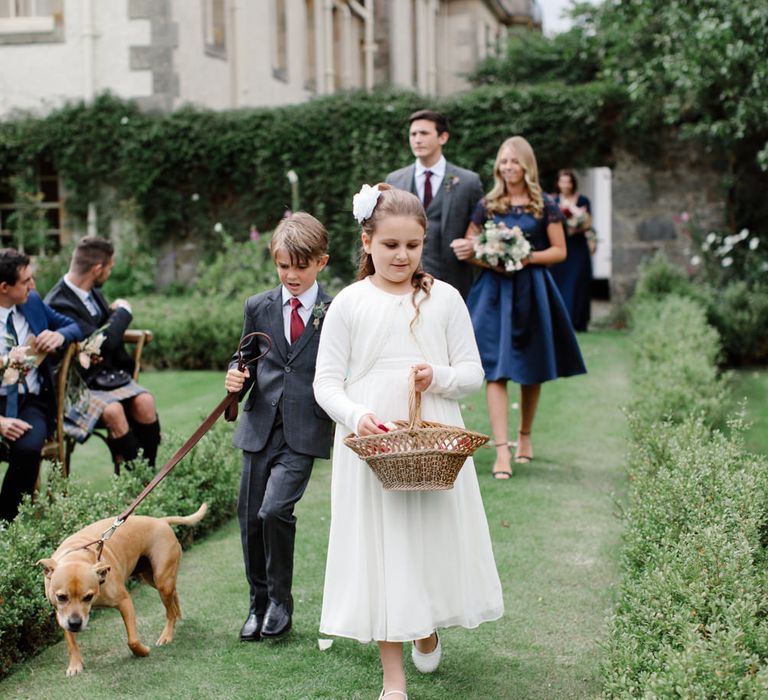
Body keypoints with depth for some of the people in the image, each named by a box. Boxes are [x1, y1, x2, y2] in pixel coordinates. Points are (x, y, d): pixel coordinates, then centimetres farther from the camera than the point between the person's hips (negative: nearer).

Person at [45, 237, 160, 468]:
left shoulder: (93, 292, 9)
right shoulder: (59, 304, -20)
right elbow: (104, 342, -26)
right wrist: (123, 311, -11)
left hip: (106, 375, 8)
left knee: (145, 401, -19)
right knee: (113, 410, -32)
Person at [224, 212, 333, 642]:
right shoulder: (259, 308, 8)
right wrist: (236, 378, -4)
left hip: (305, 433, -4)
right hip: (260, 428, 4)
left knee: (275, 510, -19)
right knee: (250, 519, 8)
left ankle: (281, 600, 4)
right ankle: (260, 603, 27)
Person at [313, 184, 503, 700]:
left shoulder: (444, 298, 3)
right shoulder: (349, 303, -1)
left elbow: (474, 372, 5)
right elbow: (326, 381, -1)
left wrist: (440, 378, -16)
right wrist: (355, 416, -20)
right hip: (371, 445, -1)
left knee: (436, 541, 12)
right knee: (380, 551, 2)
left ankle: (428, 631, 44)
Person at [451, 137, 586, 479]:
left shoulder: (544, 205, 3)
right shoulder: (487, 205, 6)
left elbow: (559, 251, 2)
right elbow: (468, 248, 9)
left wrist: (528, 257, -13)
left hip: (532, 292, 0)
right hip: (494, 292, 0)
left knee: (531, 371, 10)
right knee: (496, 370, -11)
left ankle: (525, 436, 30)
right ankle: (502, 451, -15)